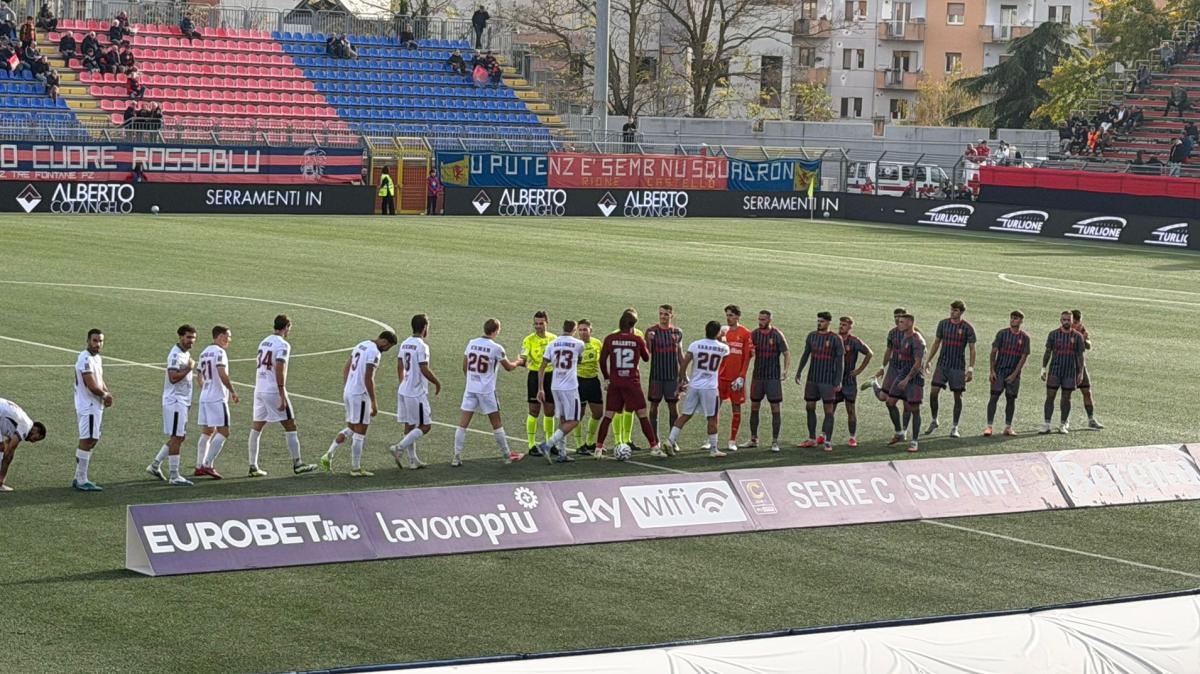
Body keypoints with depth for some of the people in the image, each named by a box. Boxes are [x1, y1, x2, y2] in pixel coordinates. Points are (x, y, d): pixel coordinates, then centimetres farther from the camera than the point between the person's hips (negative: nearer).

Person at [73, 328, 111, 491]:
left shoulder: (98, 359, 14)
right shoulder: (85, 359, -19)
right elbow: (92, 386, -23)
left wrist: (107, 394, 3)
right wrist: (106, 395, -6)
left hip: (96, 406, 10)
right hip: (88, 407, -10)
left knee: (91, 441, 14)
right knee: (87, 441, -8)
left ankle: (78, 478, 20)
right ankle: (82, 481, -6)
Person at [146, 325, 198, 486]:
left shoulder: (185, 354, 16)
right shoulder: (176, 355, -17)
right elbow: (173, 377, -27)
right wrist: (189, 368, -20)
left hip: (182, 401, 10)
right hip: (175, 401, -10)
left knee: (180, 437, 14)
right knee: (176, 437, -7)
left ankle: (155, 465, 23)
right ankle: (174, 476, -5)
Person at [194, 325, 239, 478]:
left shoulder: (204, 352, 16)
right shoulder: (219, 352, -11)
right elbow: (222, 374, -22)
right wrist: (232, 392, -16)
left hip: (204, 397, 9)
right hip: (218, 398, -9)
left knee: (207, 432, 14)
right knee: (223, 432, -6)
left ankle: (199, 466, 13)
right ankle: (209, 465, -13)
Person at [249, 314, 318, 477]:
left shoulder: (264, 342, 14)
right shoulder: (283, 345, -11)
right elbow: (280, 372, -19)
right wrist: (283, 397, -19)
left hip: (259, 390, 8)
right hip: (274, 391, -8)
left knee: (257, 427, 7)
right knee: (290, 426, 2)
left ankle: (253, 466, 7)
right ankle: (297, 464, 5)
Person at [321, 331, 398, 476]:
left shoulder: (361, 345, 12)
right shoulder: (374, 352, -16)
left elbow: (346, 367, 19)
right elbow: (368, 378, -21)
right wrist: (374, 403, -17)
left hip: (348, 392, 9)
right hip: (360, 394, -9)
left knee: (351, 429, 19)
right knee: (360, 433, 1)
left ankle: (328, 456, 12)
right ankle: (356, 469, 7)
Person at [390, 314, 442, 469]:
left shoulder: (405, 344, 8)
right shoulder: (421, 346, -17)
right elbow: (424, 370, -20)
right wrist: (437, 383, -6)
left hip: (403, 391, 9)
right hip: (417, 393, -9)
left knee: (409, 425, 12)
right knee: (425, 426, -1)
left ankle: (413, 460, 16)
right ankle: (399, 448, -11)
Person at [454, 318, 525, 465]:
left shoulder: (471, 343, 3)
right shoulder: (496, 348, -10)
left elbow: (464, 367, 10)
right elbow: (508, 367, 4)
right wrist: (518, 362, 25)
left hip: (470, 388, 4)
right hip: (487, 391, -4)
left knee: (463, 422, 2)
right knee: (496, 423, 8)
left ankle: (457, 457, -3)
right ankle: (506, 455, 17)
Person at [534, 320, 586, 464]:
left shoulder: (552, 344, 6)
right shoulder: (578, 344, -1)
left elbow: (542, 368, 3)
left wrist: (540, 389, 7)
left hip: (555, 387, 5)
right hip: (570, 387, -5)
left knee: (562, 420, 16)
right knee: (573, 422, 0)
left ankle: (562, 453, 13)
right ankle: (547, 445, -14)